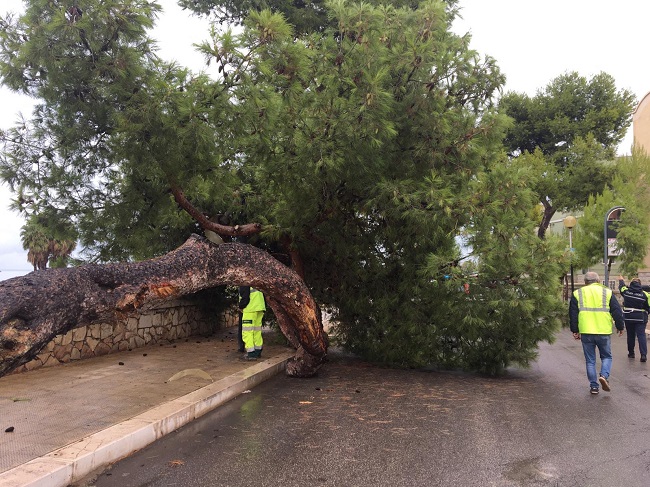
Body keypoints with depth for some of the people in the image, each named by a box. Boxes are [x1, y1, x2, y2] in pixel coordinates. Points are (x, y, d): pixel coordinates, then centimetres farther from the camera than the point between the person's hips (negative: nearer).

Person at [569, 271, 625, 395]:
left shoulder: (577, 294, 6)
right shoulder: (607, 292, 4)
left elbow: (573, 314, 6)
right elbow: (617, 312, 5)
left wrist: (575, 331, 13)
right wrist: (620, 327, 17)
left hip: (586, 333, 1)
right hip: (604, 332, -1)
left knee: (590, 360, 10)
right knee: (606, 356, 16)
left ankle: (594, 386, 10)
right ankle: (604, 376, -7)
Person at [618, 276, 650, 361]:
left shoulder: (626, 291, -5)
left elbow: (621, 286, 19)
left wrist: (621, 280, 40)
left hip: (628, 317, 2)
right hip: (640, 319, -2)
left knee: (630, 335, 13)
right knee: (641, 335, -2)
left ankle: (631, 353, 23)